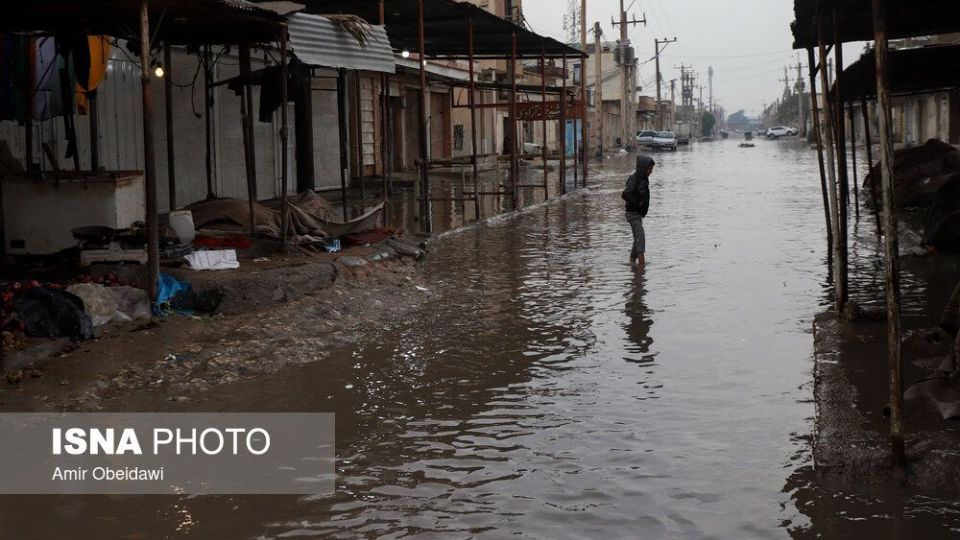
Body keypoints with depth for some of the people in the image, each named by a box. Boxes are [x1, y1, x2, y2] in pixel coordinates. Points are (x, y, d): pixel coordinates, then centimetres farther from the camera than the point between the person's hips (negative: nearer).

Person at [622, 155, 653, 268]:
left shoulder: (644, 179, 10)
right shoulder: (634, 179, -18)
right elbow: (626, 195, -28)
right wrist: (637, 203, -21)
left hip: (639, 214, 10)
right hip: (633, 213, -10)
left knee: (638, 238, 17)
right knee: (640, 237, -18)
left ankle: (632, 260, 28)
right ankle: (641, 262, -25)